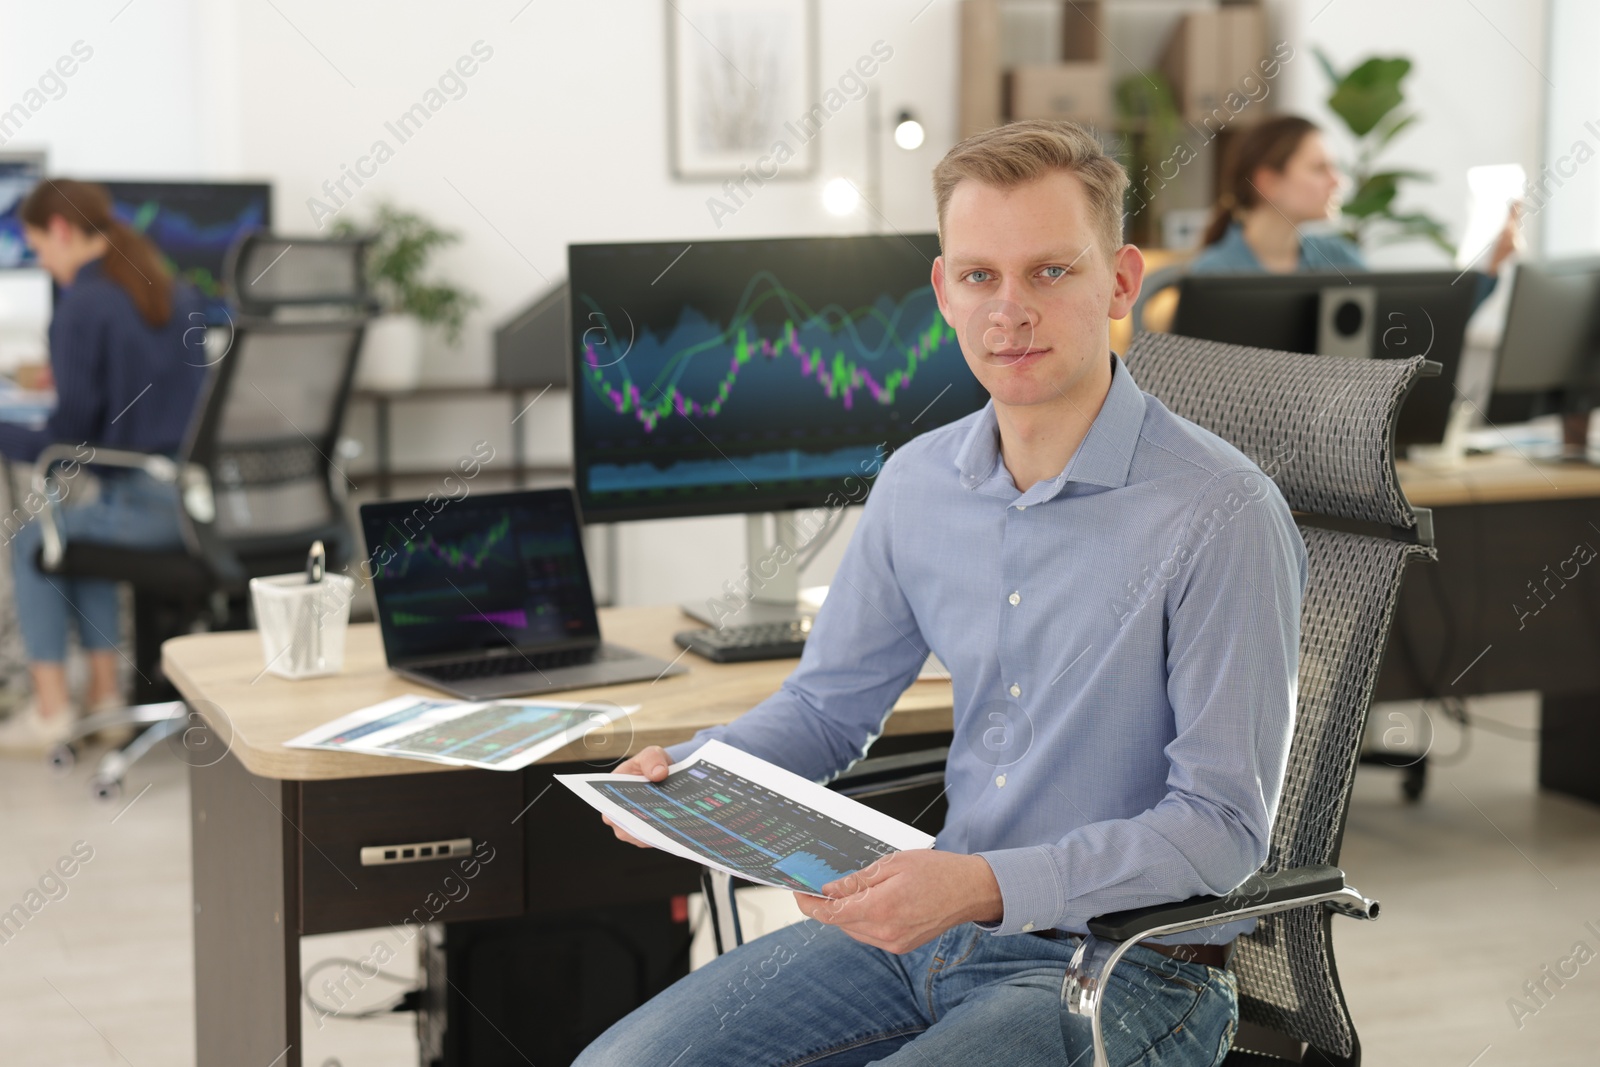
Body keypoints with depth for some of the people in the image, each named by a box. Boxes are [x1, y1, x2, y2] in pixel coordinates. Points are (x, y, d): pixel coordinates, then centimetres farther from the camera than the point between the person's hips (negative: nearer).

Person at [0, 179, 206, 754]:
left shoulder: (83, 303, -11)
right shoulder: (176, 294, 12)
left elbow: (70, 436, -11)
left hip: (149, 506, -8)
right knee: (79, 524, 31)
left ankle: (50, 707, 18)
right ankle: (104, 692, 26)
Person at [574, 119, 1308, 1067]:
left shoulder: (1220, 513, -16)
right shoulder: (919, 482, 5)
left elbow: (1222, 826, -17)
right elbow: (828, 703, 17)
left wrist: (988, 885, -28)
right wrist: (686, 770, -3)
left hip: (1121, 971, -6)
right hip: (936, 927, 6)